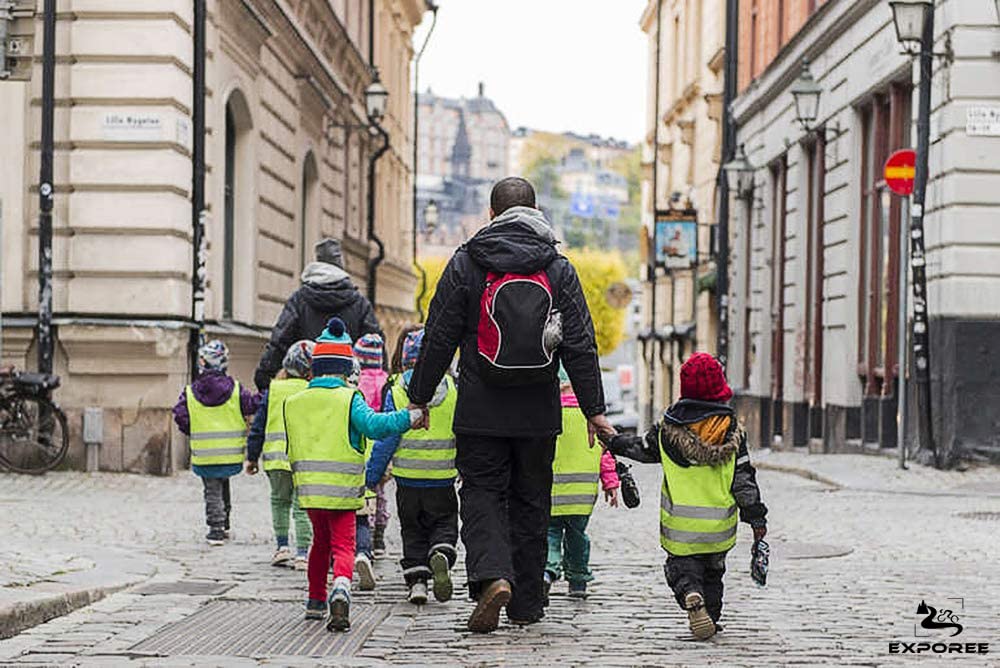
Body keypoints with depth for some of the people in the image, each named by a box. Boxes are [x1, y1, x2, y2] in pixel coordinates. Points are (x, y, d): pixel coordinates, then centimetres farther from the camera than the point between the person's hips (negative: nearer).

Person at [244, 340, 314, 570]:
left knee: (279, 500, 20)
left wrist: (252, 456, 15)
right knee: (301, 506, 2)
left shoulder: (272, 390, 6)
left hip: (276, 457, 2)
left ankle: (282, 547, 16)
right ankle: (302, 554, -5)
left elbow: (258, 426, 8)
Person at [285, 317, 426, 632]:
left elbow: (294, 449, 15)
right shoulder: (348, 398, -7)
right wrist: (410, 416, -19)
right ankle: (341, 589, -32)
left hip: (308, 487, 4)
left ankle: (316, 602, 30)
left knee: (321, 541, 23)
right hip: (342, 488, -4)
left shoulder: (294, 402, 8)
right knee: (343, 545, -3)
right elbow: (374, 425, -22)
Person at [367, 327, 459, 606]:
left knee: (412, 531, 15)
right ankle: (441, 554, -17)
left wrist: (371, 476, -1)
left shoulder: (396, 391, -8)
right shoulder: (451, 388, -5)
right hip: (442, 478, 0)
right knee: (444, 524, 13)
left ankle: (416, 579, 4)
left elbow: (386, 438, -9)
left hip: (408, 478, 0)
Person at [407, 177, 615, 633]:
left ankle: (493, 576, -20)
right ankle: (526, 604, 17)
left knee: (482, 495, 5)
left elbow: (439, 338, -1)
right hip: (539, 412, 2)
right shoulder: (558, 270, 2)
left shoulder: (465, 264, -2)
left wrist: (420, 395, 8)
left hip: (480, 410, -2)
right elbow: (580, 345, 0)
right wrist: (594, 409, 4)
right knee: (530, 501, 12)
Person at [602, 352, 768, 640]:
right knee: (713, 570, 20)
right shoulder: (732, 430, -5)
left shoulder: (669, 428, -5)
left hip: (680, 524, -1)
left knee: (682, 566, 5)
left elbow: (643, 448, 12)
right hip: (719, 524, 1)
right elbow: (743, 479, -5)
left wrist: (615, 444, 30)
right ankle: (711, 616, 21)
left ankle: (691, 596, -23)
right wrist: (756, 516, 2)